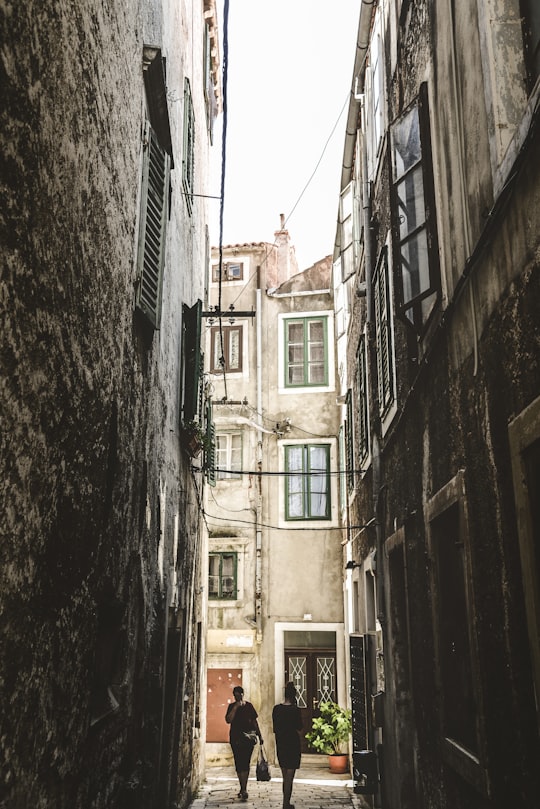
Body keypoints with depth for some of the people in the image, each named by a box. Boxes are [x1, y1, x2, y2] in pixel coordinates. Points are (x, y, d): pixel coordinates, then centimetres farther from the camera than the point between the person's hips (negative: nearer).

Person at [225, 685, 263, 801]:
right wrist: (235, 707, -15)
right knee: (239, 763, 2)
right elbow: (228, 720, -10)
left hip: (249, 736, 0)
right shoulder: (232, 706, 4)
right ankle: (243, 789, 10)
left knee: (245, 763, -5)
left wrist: (260, 735, 14)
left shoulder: (249, 705, 8)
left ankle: (243, 789, -4)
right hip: (236, 738, 0)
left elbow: (254, 721, 14)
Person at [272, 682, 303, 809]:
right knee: (289, 777, 2)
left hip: (280, 744, 5)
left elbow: (275, 728, 7)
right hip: (292, 744, -5)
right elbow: (299, 729, -7)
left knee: (285, 776, 18)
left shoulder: (276, 709, 1)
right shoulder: (295, 710, -14)